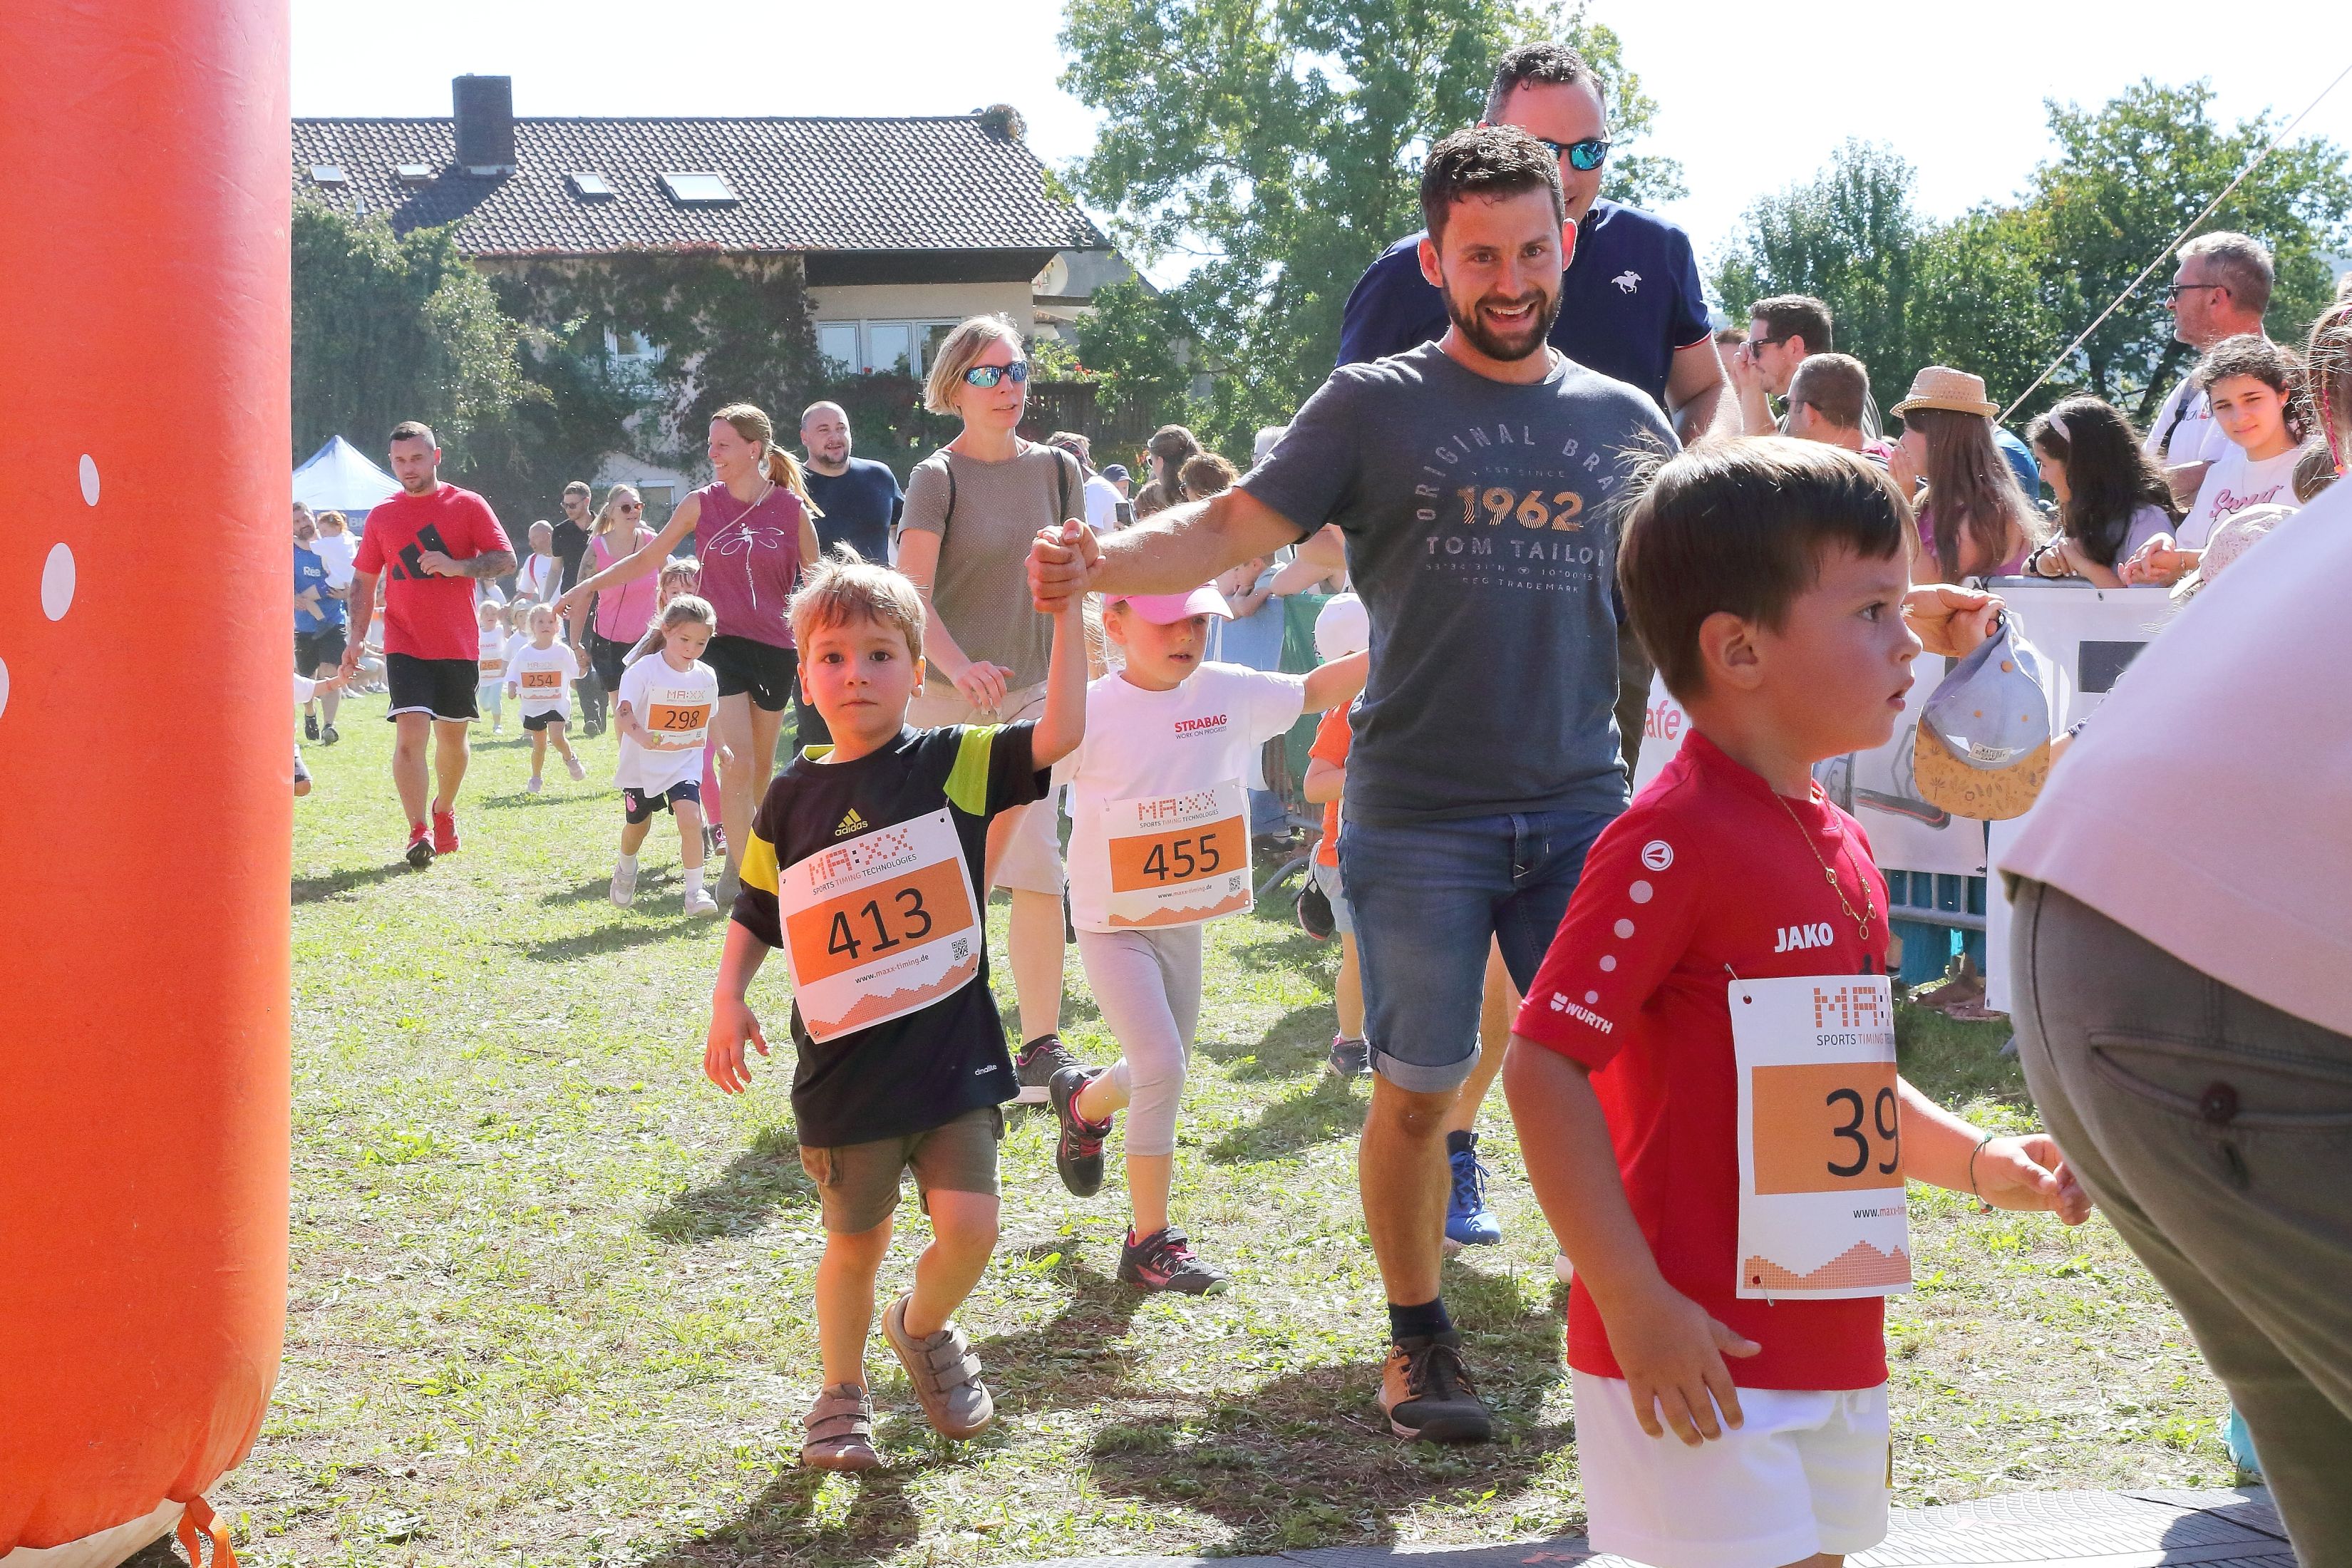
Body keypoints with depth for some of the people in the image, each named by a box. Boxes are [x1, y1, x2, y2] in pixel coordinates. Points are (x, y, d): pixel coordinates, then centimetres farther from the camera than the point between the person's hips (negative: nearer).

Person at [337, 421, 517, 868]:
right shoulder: (382, 516, 7)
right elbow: (363, 581, 12)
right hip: (405, 643, 0)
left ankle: (444, 811, 36)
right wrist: (357, 638, 3)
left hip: (459, 646, 0)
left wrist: (457, 566, -20)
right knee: (410, 731, -16)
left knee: (453, 736, 11)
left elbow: (506, 559, -5)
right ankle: (419, 832, -15)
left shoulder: (468, 505, 1)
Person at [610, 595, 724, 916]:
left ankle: (695, 892, -12)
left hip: (685, 764, 2)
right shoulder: (644, 670, -17)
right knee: (637, 825, 16)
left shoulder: (706, 677, -2)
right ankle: (626, 872, 48)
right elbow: (622, 714, -27)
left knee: (690, 817, -19)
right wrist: (641, 736, -45)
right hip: (643, 764, -2)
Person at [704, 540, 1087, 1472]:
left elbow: (1062, 731, -15)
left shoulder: (957, 764, -3)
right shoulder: (795, 796, 2)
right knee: (855, 1244, 11)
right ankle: (842, 1396, 32)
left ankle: (924, 1327, 25)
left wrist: (1066, 612, -19)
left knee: (968, 1229, -8)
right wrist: (729, 997, -4)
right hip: (844, 1066, 1)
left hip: (952, 1054, -1)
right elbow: (756, 913, 10)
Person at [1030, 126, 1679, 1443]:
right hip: (1418, 819, -2)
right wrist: (1101, 565, -25)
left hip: (1581, 811, 2)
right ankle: (1421, 1339, 22)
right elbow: (1238, 525, -7)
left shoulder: (1627, 422, 10)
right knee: (1417, 1091, 3)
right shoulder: (1376, 407, 0)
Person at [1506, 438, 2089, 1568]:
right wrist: (1636, 1305, -22)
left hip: (1832, 1345, 9)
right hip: (1702, 1361, -9)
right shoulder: (1670, 840, -17)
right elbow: (1545, 1067, -20)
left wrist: (1982, 1163, 9)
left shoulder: (1842, 848, 12)